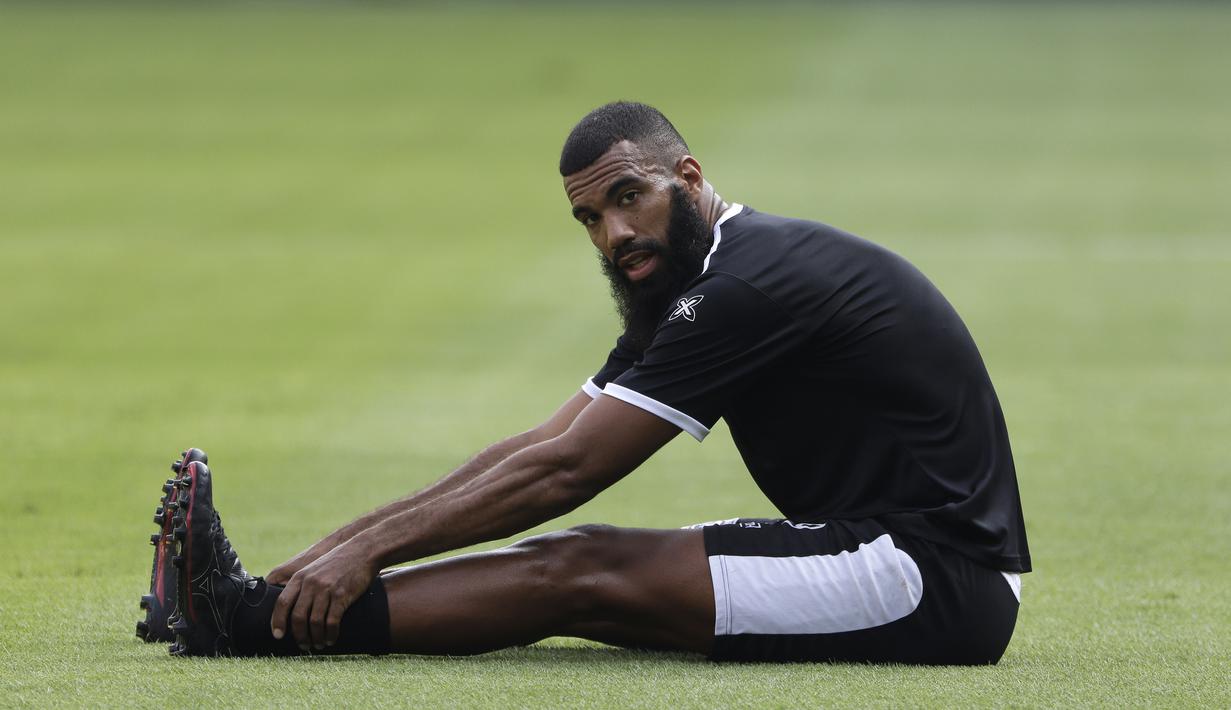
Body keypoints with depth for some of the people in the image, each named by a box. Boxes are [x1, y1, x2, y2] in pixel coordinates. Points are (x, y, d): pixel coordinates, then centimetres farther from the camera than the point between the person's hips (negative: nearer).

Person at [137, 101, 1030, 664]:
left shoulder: (753, 283, -17)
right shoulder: (695, 291, 14)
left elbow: (564, 472, -18)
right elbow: (541, 449, 14)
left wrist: (372, 547, -14)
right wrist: (351, 542, 7)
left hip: (940, 572, -9)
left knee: (583, 574, -14)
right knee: (583, 559, 0)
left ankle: (261, 621, -15)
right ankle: (254, 610, -3)